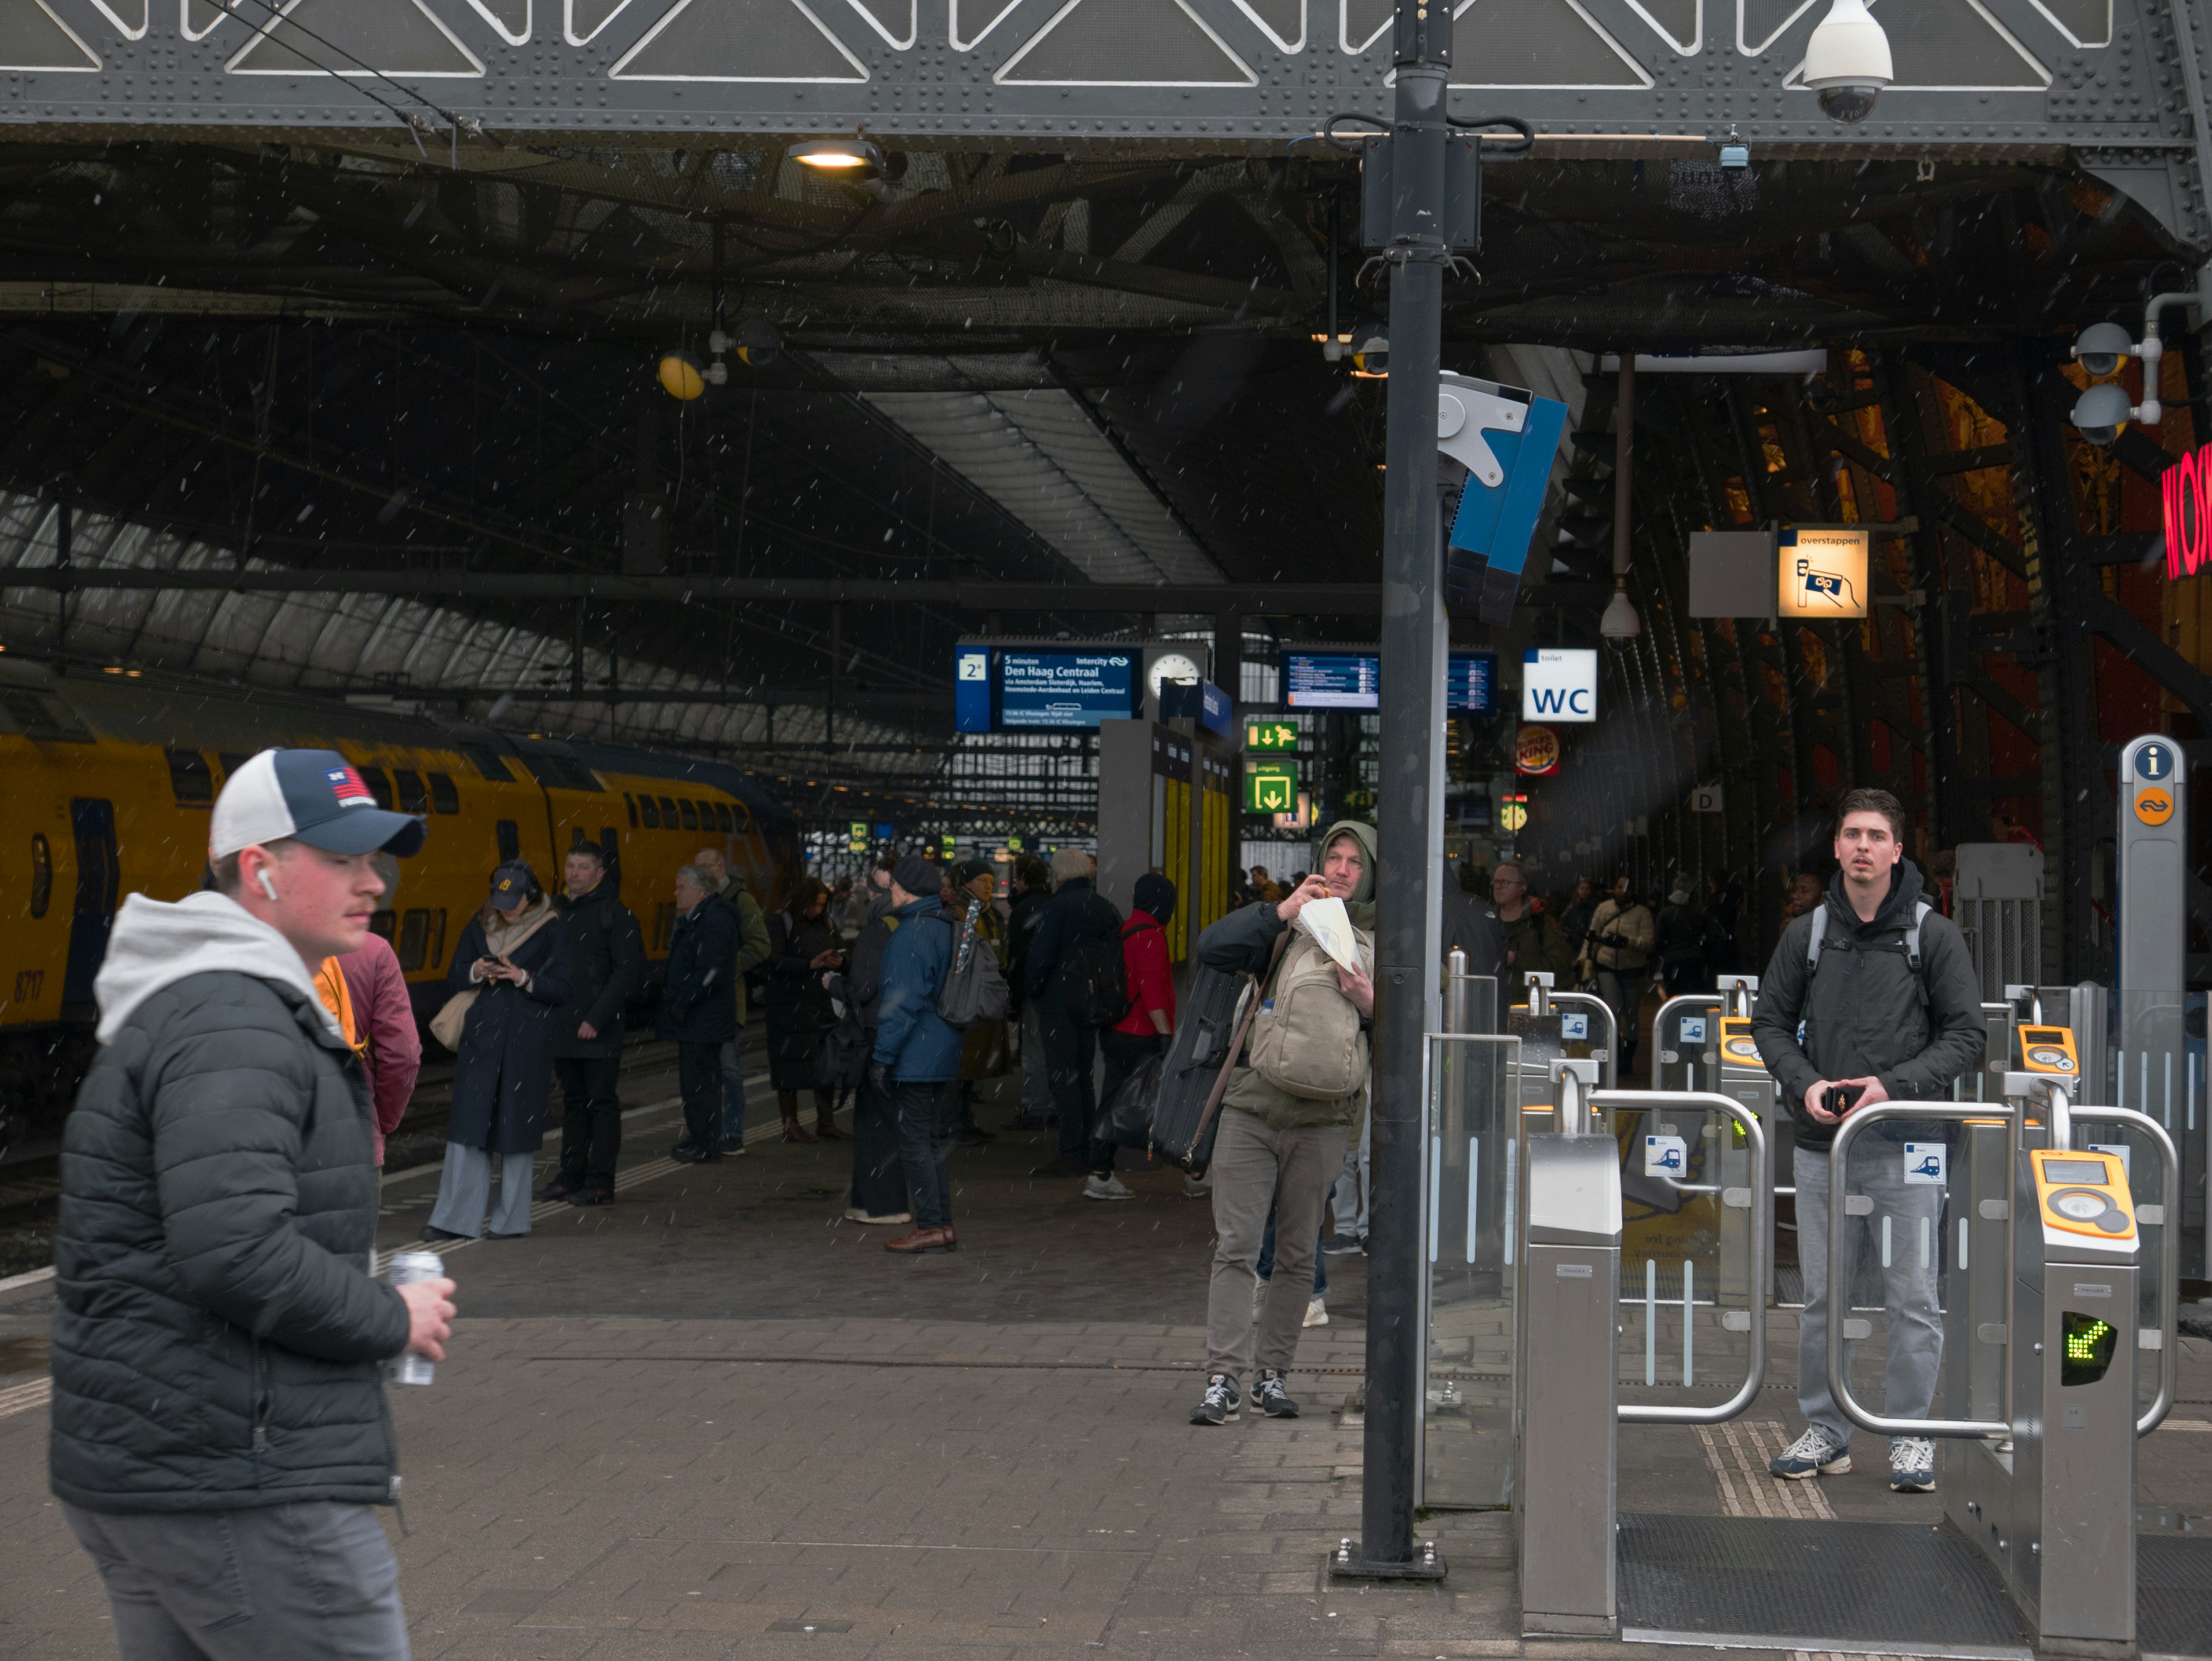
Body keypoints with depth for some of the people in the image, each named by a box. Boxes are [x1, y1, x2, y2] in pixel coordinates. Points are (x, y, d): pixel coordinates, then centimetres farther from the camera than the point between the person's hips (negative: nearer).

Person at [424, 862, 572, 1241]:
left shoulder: (552, 931, 0)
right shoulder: (481, 926, 9)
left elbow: (561, 988, -3)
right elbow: (454, 977, 12)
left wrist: (524, 979, -17)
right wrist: (476, 973, -10)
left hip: (528, 1040, -3)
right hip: (481, 1036, 3)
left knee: (516, 1124, 2)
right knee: (467, 1124, -3)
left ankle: (512, 1219, 12)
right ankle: (455, 1219, -2)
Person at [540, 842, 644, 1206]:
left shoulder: (614, 914, -6)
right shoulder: (557, 911, 12)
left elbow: (628, 971, -11)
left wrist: (597, 1019, -16)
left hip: (600, 1031, -6)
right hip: (562, 1026, 6)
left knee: (601, 1102, -1)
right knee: (573, 1101, 13)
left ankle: (600, 1182, 3)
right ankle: (571, 1175, 20)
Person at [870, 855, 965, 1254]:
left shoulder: (912, 934, -17)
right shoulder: (947, 928, 13)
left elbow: (903, 1003, -20)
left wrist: (882, 1057, -16)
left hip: (916, 1055, -10)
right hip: (943, 1053, 10)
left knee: (915, 1139, -5)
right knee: (937, 1137, 13)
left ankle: (930, 1226, -4)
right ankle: (944, 1224, 17)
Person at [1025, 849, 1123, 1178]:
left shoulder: (1061, 905, -12)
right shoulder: (1108, 908, 10)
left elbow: (1040, 955, -16)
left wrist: (1035, 992, -1)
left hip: (1060, 1003, -7)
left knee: (1063, 1078, -6)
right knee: (1082, 1077, 15)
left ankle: (1071, 1154, -9)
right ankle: (1087, 1152, 17)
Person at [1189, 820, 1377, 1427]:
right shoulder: (1288, 927, 9)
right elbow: (1212, 949, -4)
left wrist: (1373, 1006, -15)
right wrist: (1280, 911, -11)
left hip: (1321, 1121, 0)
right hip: (1252, 1109, 0)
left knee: (1297, 1257, 7)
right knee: (1235, 1248, -6)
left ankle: (1273, 1373, 16)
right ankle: (1224, 1378, -6)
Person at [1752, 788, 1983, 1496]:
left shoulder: (1934, 935, 0)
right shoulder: (1807, 933, 7)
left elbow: (1965, 1034, -1)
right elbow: (1770, 1022, 12)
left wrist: (1895, 1085, -14)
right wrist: (1804, 1083, -7)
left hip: (1908, 1146, -2)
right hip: (1821, 1145, 3)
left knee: (1912, 1298, 0)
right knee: (1823, 1297, 8)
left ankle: (1912, 1436, 11)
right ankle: (1826, 1430, 19)